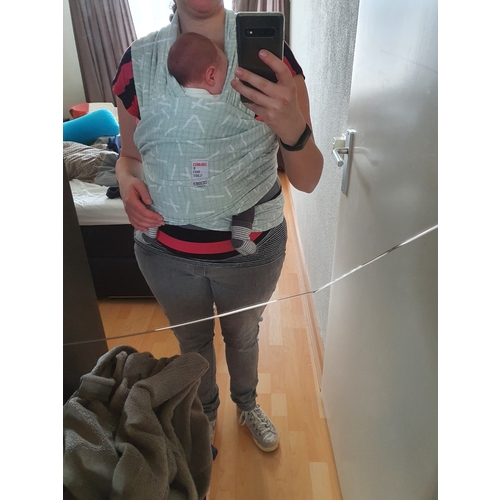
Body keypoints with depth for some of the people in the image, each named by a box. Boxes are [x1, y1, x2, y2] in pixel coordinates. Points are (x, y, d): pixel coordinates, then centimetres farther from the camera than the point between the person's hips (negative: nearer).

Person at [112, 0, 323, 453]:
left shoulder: (270, 54, -13)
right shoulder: (138, 62, -8)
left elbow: (308, 180, -16)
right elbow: (130, 157, 5)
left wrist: (292, 128, -37)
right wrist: (128, 183, -18)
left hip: (251, 250, -1)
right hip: (167, 253, 2)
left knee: (243, 336, 26)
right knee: (191, 339, 26)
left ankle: (247, 405, 61)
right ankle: (205, 411, 61)